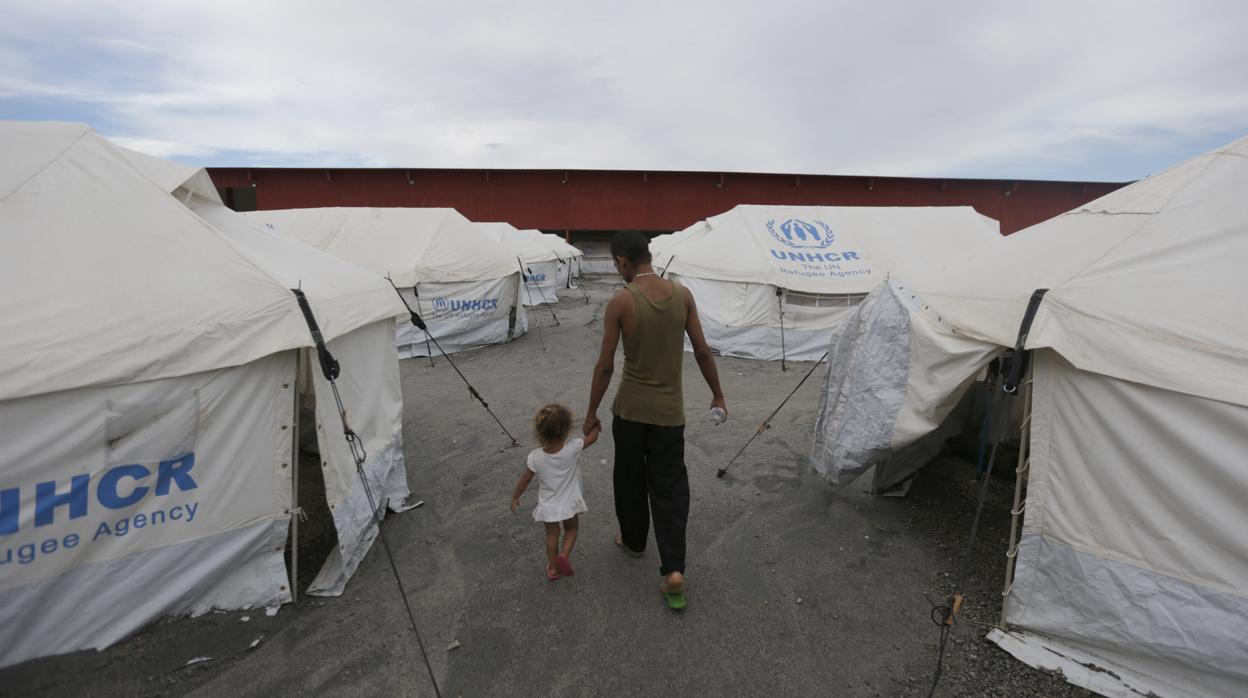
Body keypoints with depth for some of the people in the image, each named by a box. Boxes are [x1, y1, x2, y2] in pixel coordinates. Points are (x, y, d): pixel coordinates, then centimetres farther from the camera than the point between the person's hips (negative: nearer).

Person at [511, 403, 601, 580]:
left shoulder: (535, 457, -22)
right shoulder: (572, 448, -26)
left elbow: (525, 480, -9)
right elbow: (592, 437, -11)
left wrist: (515, 497, 7)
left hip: (548, 506, 1)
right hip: (570, 503, -1)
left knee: (552, 534, 23)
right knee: (571, 529, 25)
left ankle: (553, 568, 32)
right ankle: (564, 554, 3)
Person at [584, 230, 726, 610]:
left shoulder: (620, 302, -13)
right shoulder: (682, 294, -4)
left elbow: (605, 365, -10)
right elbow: (702, 352, 0)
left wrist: (592, 412, 1)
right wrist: (717, 394, 14)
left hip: (630, 408, -2)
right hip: (670, 409, 2)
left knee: (629, 479, 20)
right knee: (670, 485, 9)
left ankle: (633, 540, 40)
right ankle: (674, 569, 3)